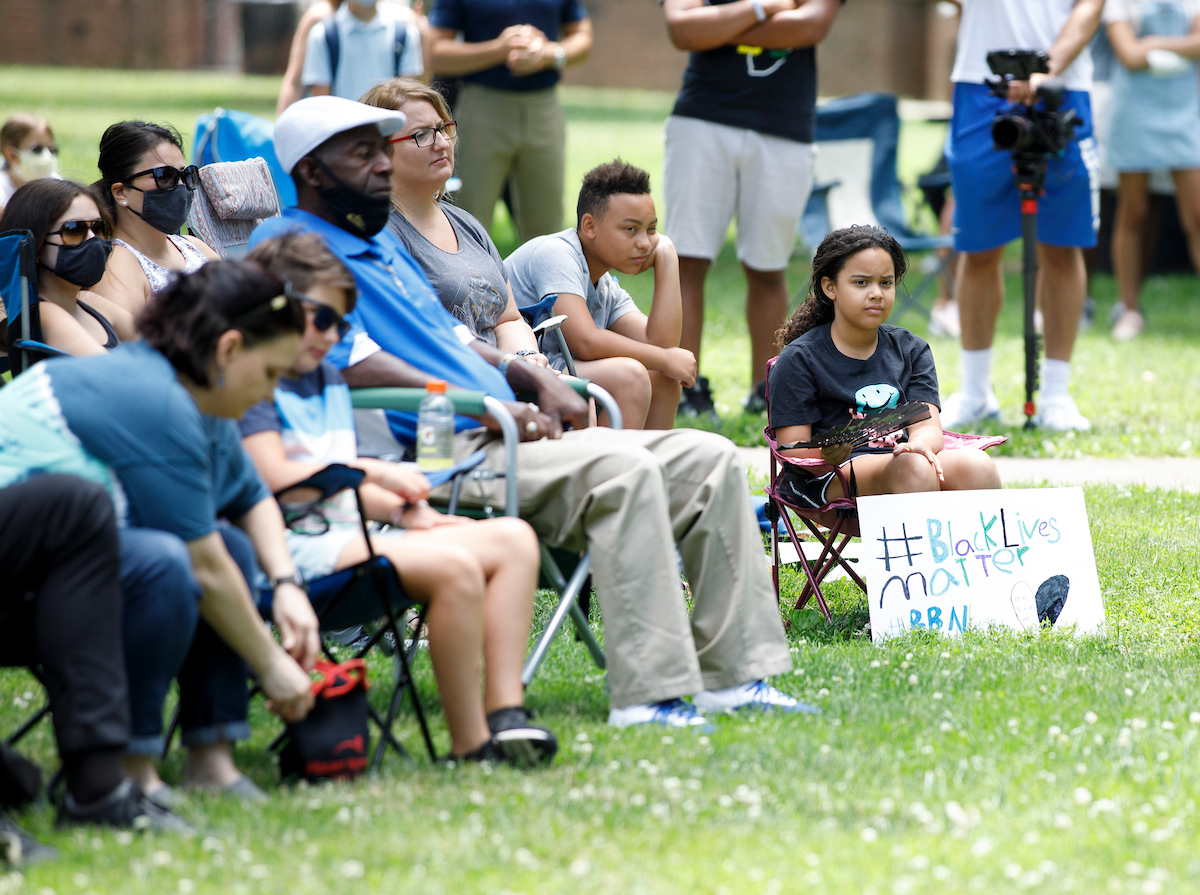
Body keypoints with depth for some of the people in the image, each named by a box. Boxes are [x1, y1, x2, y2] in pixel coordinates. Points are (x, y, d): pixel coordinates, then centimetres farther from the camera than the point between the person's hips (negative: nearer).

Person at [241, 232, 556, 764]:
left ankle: (504, 713, -12)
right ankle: (469, 746, -26)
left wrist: (401, 509, 5)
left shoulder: (328, 381, 26)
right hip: (300, 546, -10)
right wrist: (374, 471, -8)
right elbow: (276, 477, -18)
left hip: (349, 535, 10)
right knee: (455, 565, -31)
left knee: (513, 538, 0)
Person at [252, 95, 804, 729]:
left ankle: (733, 675, -5)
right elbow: (354, 365, -16)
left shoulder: (382, 241, 27)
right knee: (622, 469, -32)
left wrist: (534, 380, 11)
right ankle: (646, 694, -33)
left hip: (494, 436, 10)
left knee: (709, 459, -2)